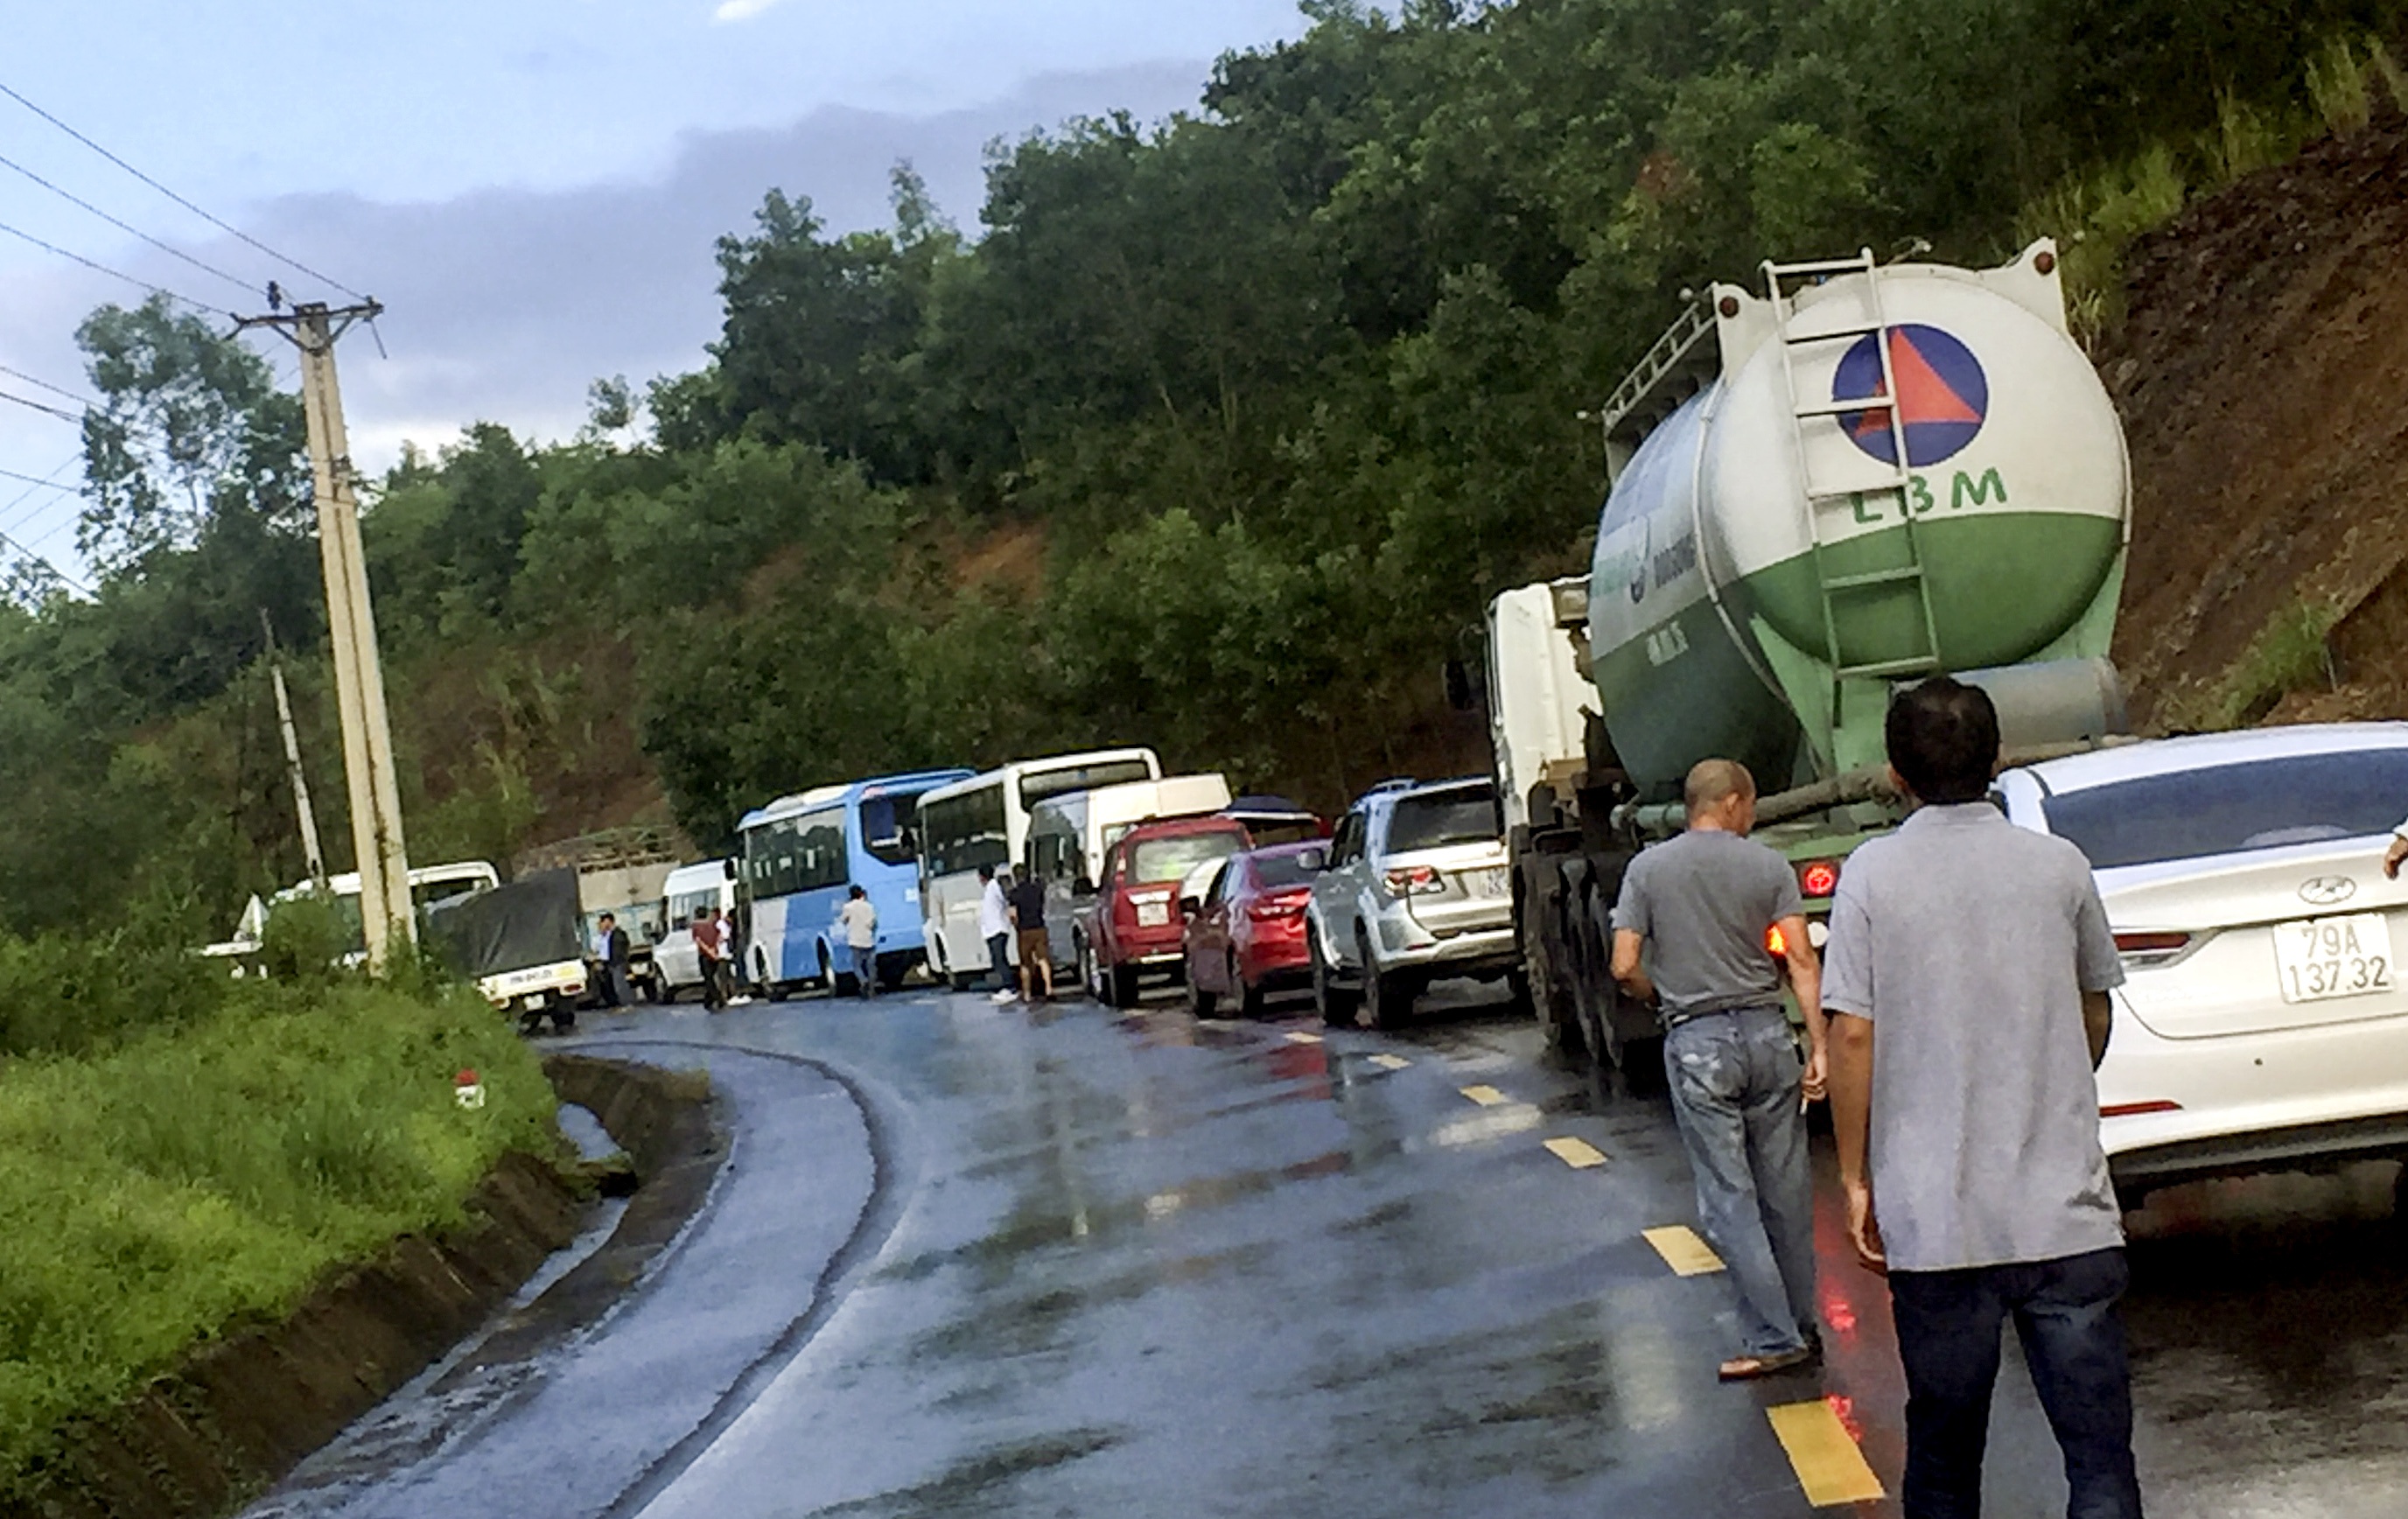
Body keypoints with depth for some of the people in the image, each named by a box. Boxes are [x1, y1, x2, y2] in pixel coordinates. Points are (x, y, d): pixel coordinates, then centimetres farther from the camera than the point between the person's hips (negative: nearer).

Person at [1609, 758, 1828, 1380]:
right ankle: (1802, 1325, 22)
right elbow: (1802, 961, -5)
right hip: (1766, 1032, 2)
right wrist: (1818, 1046, -4)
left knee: (1728, 1198, 0)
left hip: (1697, 1043, -2)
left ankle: (1773, 1338, -2)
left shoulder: (1648, 869, 0)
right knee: (1786, 1190, 12)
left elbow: (1624, 967, -5)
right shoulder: (1769, 866, 1)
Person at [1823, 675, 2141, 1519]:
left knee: (1943, 1449, 13)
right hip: (2067, 1212, 1)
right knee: (2099, 1449, 2)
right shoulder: (2059, 865, 3)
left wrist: (1855, 1174, 4)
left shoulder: (1874, 874, -4)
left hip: (1935, 1219, -1)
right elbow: (2094, 1020, 15)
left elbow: (1852, 1037, -6)